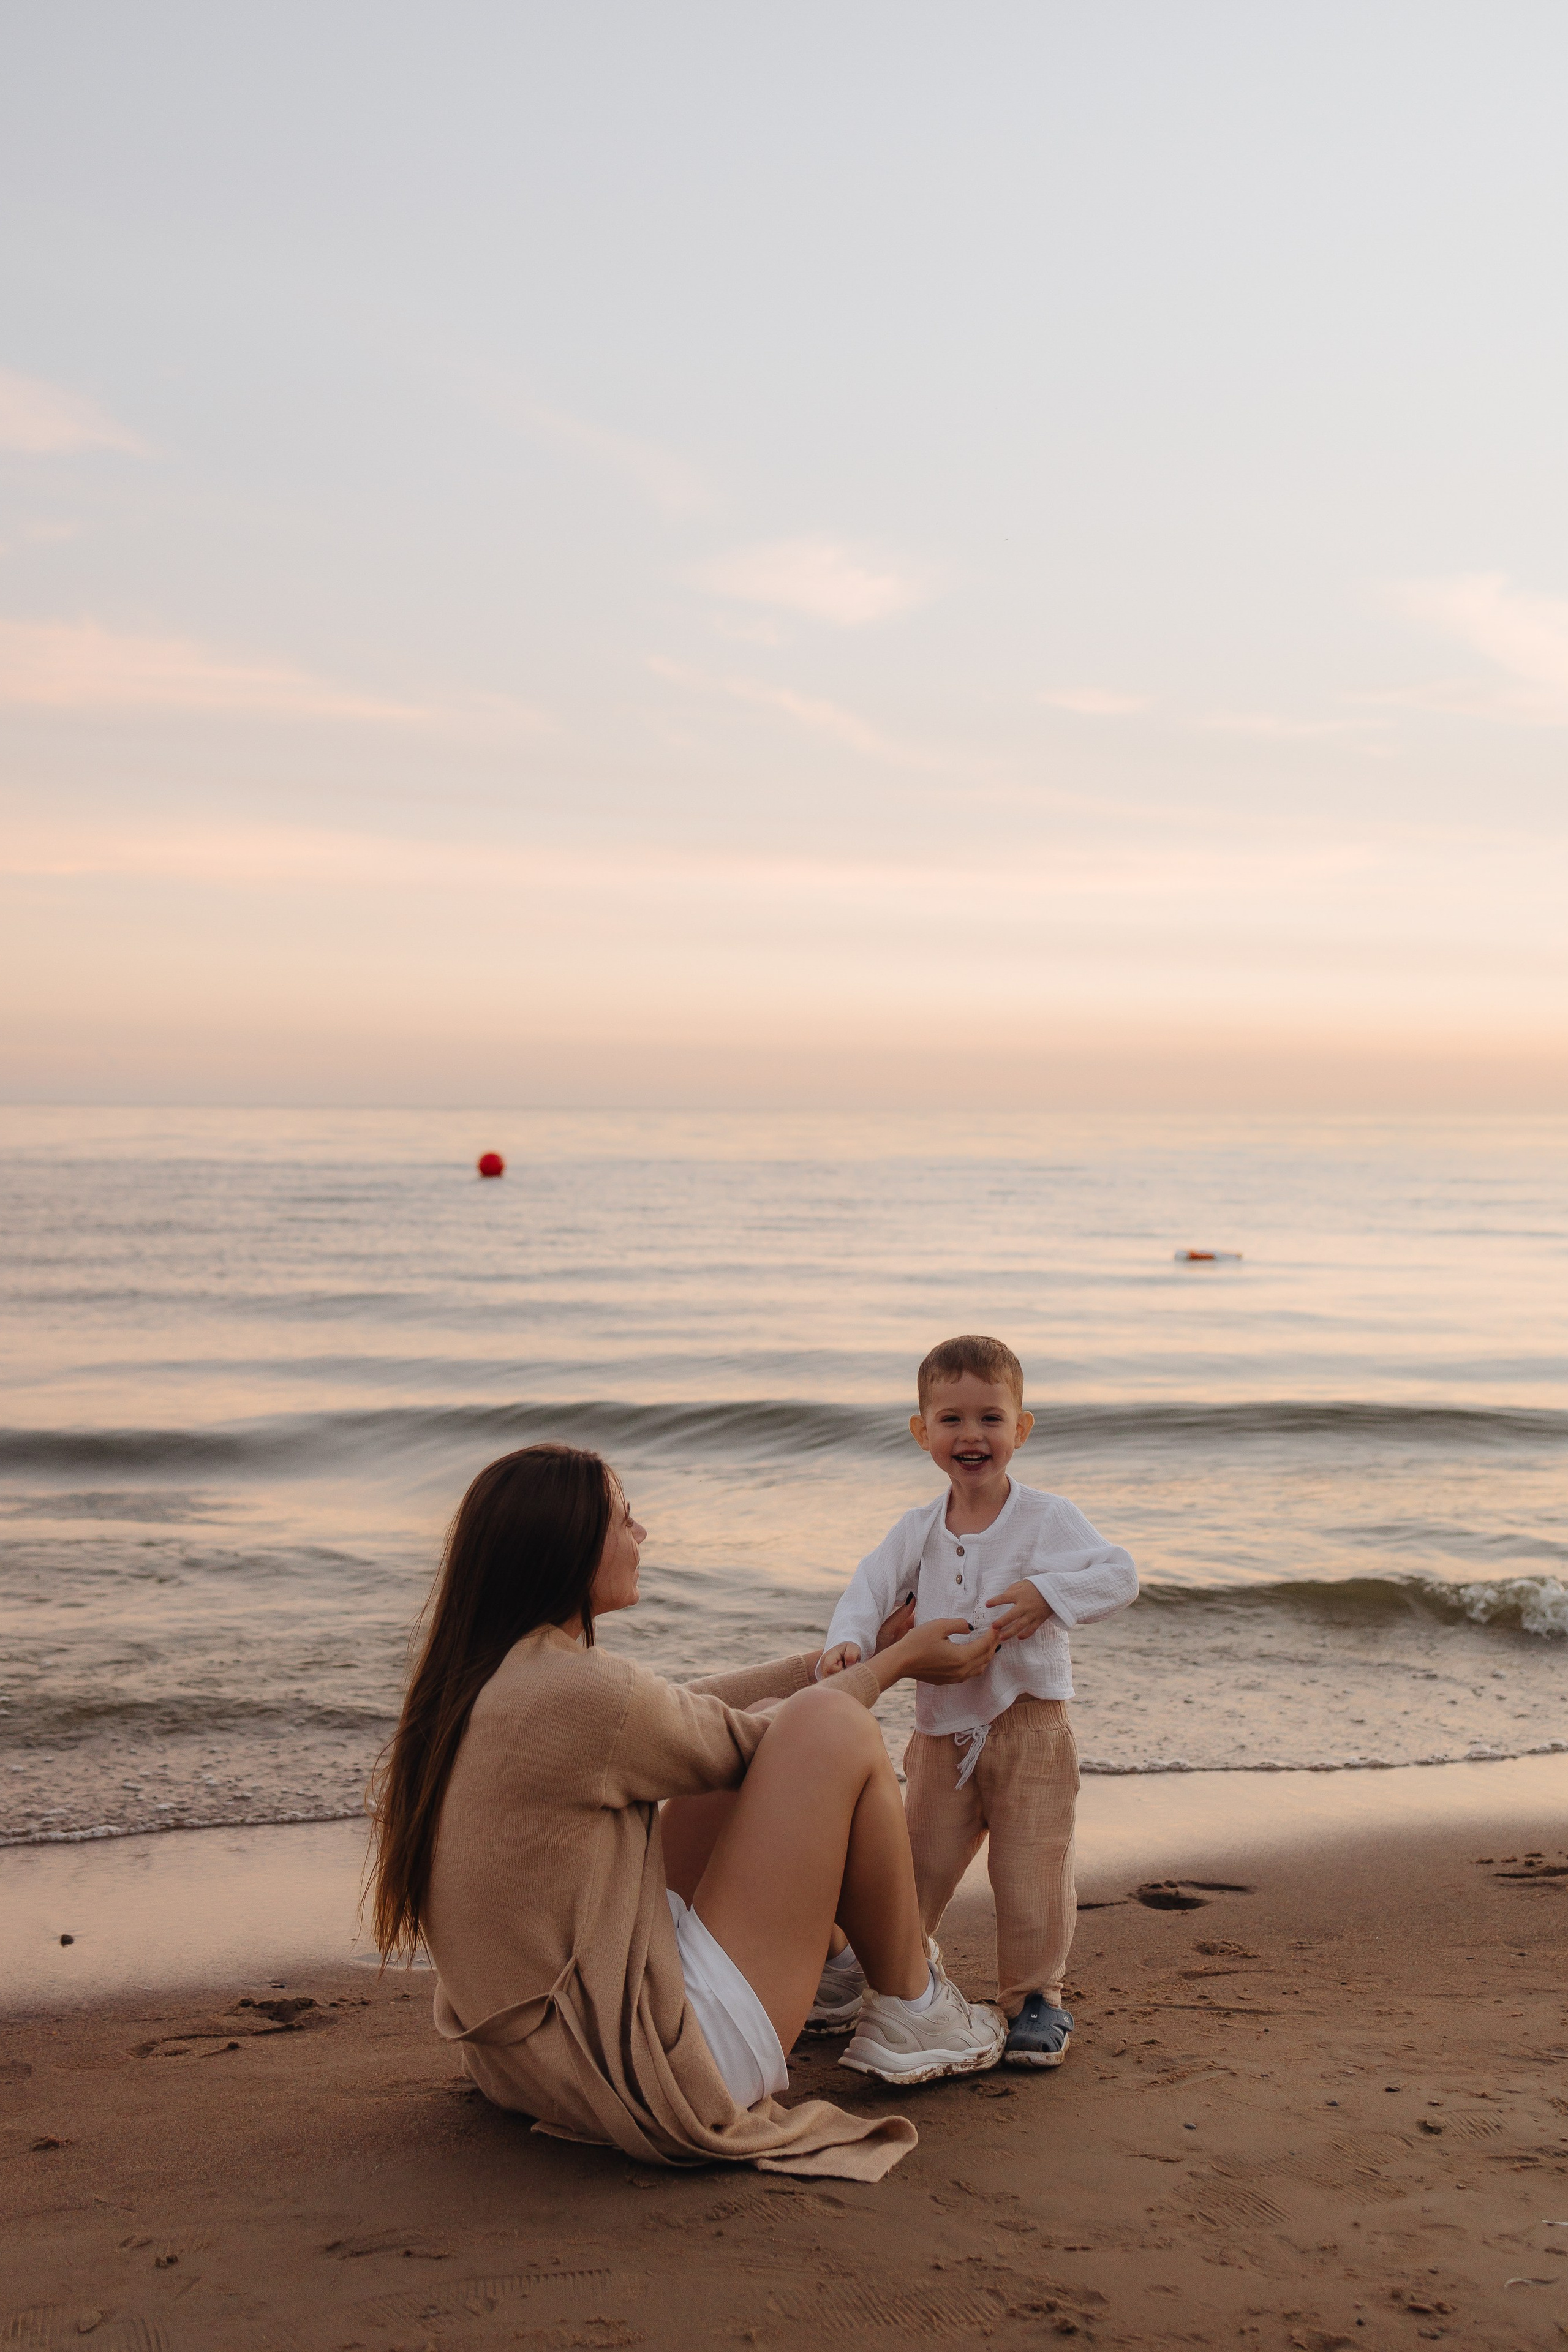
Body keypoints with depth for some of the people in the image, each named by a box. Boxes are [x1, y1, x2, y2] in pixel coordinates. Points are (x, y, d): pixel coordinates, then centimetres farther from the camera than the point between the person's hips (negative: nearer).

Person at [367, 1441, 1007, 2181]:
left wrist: (844, 1658, 26)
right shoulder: (582, 1693, -23)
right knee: (828, 1728, -5)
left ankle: (824, 1964, 39)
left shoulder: (471, 1685, 5)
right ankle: (914, 2013, 13)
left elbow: (680, 1715, 18)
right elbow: (743, 1743, -4)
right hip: (667, 2080, -9)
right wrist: (898, 1662, 12)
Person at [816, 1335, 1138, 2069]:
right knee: (915, 1864, 13)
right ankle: (861, 1971, 31)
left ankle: (1035, 1996, 17)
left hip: (1028, 1726, -3)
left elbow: (1118, 1575, -19)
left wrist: (1045, 1594, -33)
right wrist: (849, 1641, -26)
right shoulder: (919, 1529, 2)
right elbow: (871, 1588, -6)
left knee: (1030, 1871, -1)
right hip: (943, 1728, 3)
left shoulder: (1046, 1518, -10)